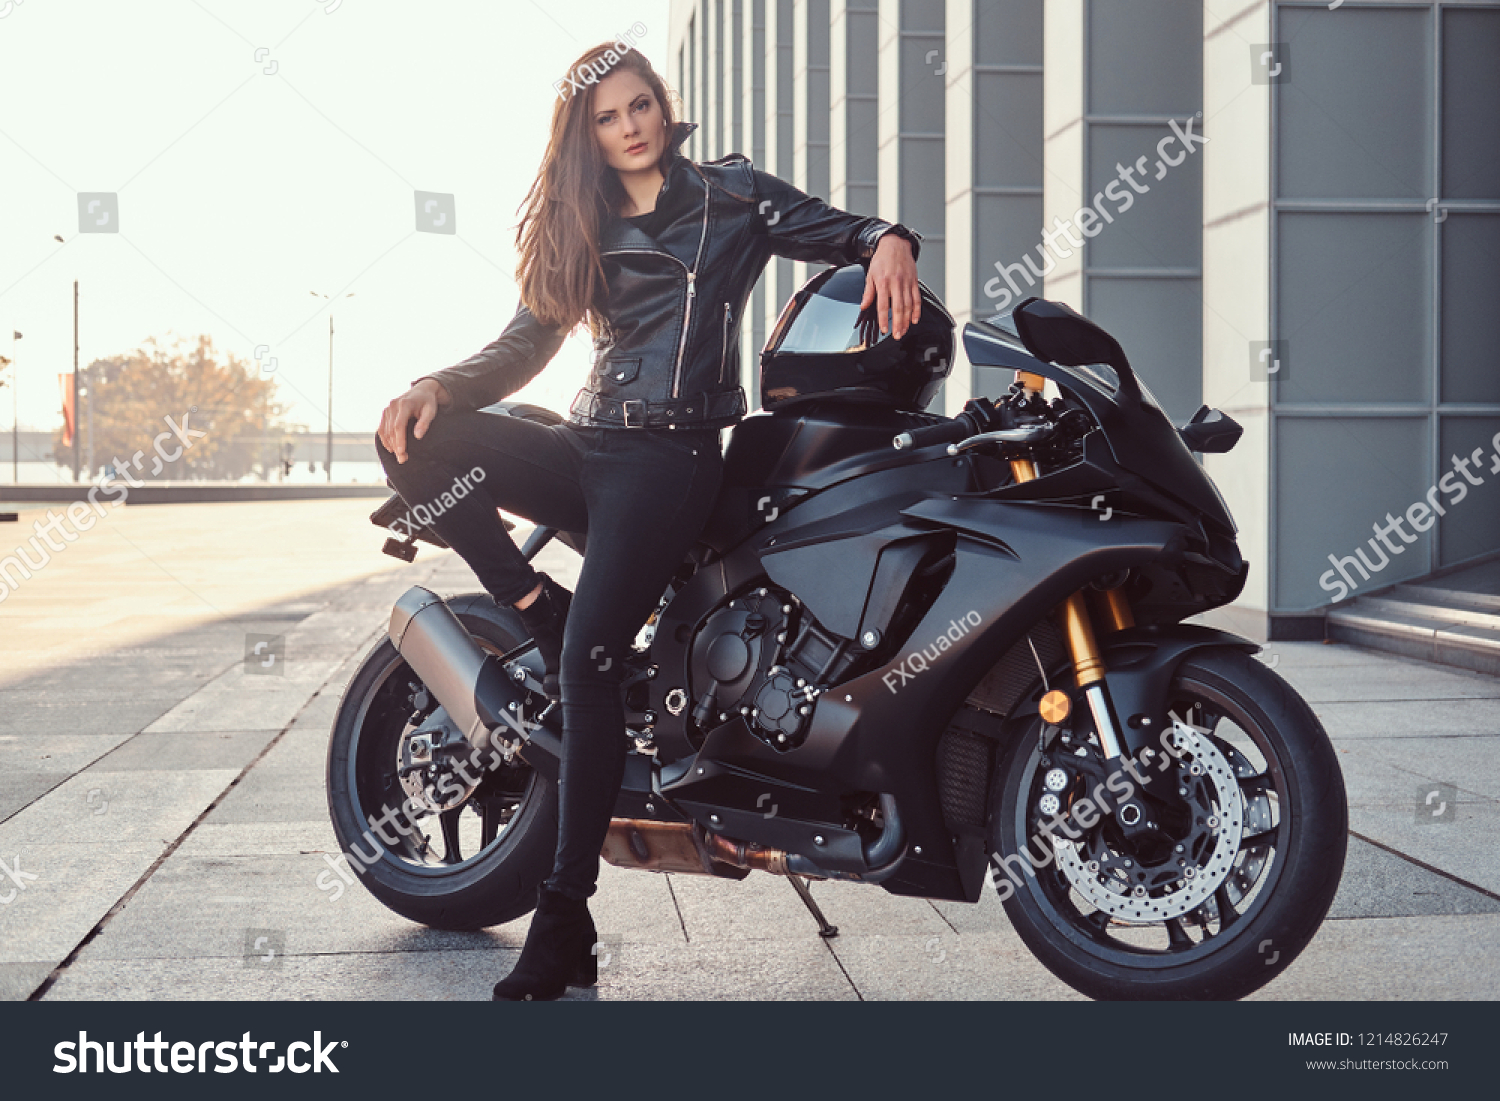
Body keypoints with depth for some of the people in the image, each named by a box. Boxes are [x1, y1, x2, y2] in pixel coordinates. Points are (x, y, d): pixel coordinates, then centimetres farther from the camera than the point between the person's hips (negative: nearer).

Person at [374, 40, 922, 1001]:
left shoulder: (730, 194, 9)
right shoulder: (579, 230, 18)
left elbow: (840, 230, 6)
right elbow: (523, 346, 13)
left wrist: (889, 241, -19)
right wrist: (439, 387, -6)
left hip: (674, 453, -5)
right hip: (592, 446, 5)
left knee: (591, 666, -22)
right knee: (418, 443, -19)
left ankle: (565, 923, -18)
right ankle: (542, 615, -13)